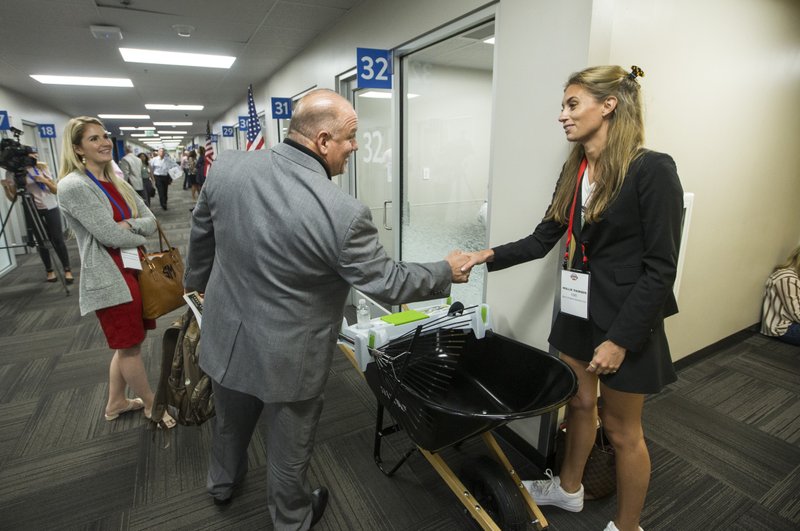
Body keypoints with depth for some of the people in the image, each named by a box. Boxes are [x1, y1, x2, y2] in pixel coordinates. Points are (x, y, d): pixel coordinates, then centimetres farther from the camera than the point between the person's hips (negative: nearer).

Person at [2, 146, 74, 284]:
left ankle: (67, 270, 0)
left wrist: (46, 181, -15)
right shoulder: (13, 172, -3)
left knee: (58, 239, -3)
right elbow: (12, 198, -3)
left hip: (50, 208, 1)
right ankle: (49, 270, 13)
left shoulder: (42, 167, 3)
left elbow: (56, 190, 2)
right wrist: (6, 188, -22)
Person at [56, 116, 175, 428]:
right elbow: (109, 236, -20)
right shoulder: (73, 186, -14)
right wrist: (140, 236, -3)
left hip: (134, 269, 8)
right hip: (110, 277, -8)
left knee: (129, 342, 19)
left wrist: (129, 225, -15)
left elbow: (151, 221, 4)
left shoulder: (118, 183, 10)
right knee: (130, 345, 7)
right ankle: (151, 404, 25)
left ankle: (116, 403, 37)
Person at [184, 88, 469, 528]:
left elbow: (201, 237, 3)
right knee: (289, 451, 21)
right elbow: (388, 283, -19)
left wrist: (197, 282, 23)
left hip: (227, 337, 6)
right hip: (288, 358, -5)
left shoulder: (228, 167, -12)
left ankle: (222, 482, 62)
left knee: (229, 422, 33)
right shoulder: (343, 213, -30)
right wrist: (446, 271, -2)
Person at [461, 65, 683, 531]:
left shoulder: (652, 170, -16)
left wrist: (621, 338, -19)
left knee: (621, 428, 11)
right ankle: (569, 488, 47)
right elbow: (544, 239, 6)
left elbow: (661, 267, -17)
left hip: (625, 319, -6)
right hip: (577, 309, 7)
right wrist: (492, 256, -7)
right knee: (580, 402, 23)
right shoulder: (575, 170, 5)